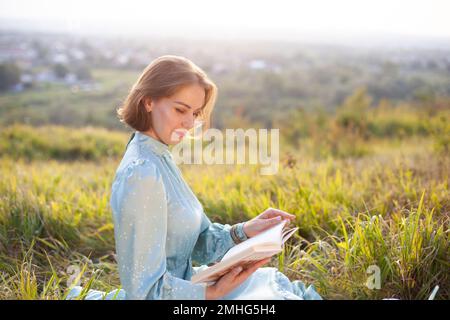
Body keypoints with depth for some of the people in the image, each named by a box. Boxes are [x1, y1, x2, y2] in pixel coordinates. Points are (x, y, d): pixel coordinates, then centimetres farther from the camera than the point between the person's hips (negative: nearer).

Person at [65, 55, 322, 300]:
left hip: (181, 282, 8)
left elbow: (199, 244, 5)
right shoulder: (142, 174, -23)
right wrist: (214, 292, -20)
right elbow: (145, 289, -21)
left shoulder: (160, 158, 5)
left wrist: (244, 231, -8)